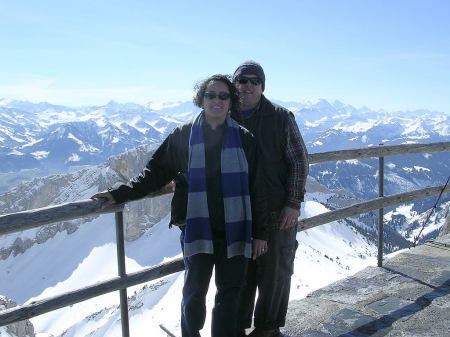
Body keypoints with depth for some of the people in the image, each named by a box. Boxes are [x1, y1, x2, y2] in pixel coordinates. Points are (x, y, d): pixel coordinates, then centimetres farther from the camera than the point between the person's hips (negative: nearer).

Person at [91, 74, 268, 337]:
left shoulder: (244, 139, 4)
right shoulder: (184, 136, 2)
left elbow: (257, 189, 4)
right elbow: (156, 172, 5)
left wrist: (260, 233, 3)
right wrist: (120, 194, -3)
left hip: (235, 230, 1)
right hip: (198, 229, -1)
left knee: (230, 293, 8)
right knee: (195, 291, 8)